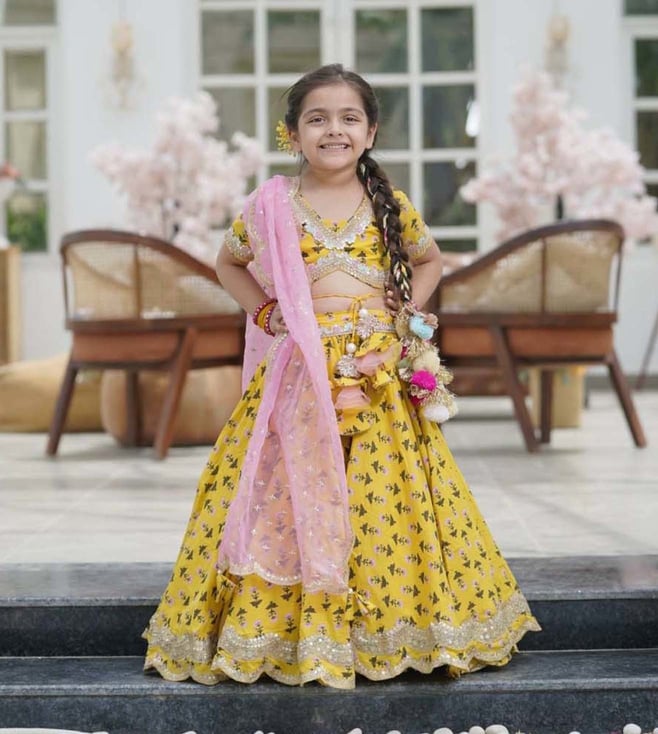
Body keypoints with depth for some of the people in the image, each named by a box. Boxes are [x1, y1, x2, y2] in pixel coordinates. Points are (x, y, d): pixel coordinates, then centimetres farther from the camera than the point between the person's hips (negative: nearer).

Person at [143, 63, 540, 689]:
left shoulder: (390, 206, 6)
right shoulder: (272, 205, 3)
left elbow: (429, 261, 23)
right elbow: (228, 264, 19)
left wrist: (404, 311, 8)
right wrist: (265, 311, 6)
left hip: (377, 374, 1)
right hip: (298, 372, -1)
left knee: (382, 493, 0)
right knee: (290, 493, -4)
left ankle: (387, 623, 12)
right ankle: (276, 622, 7)